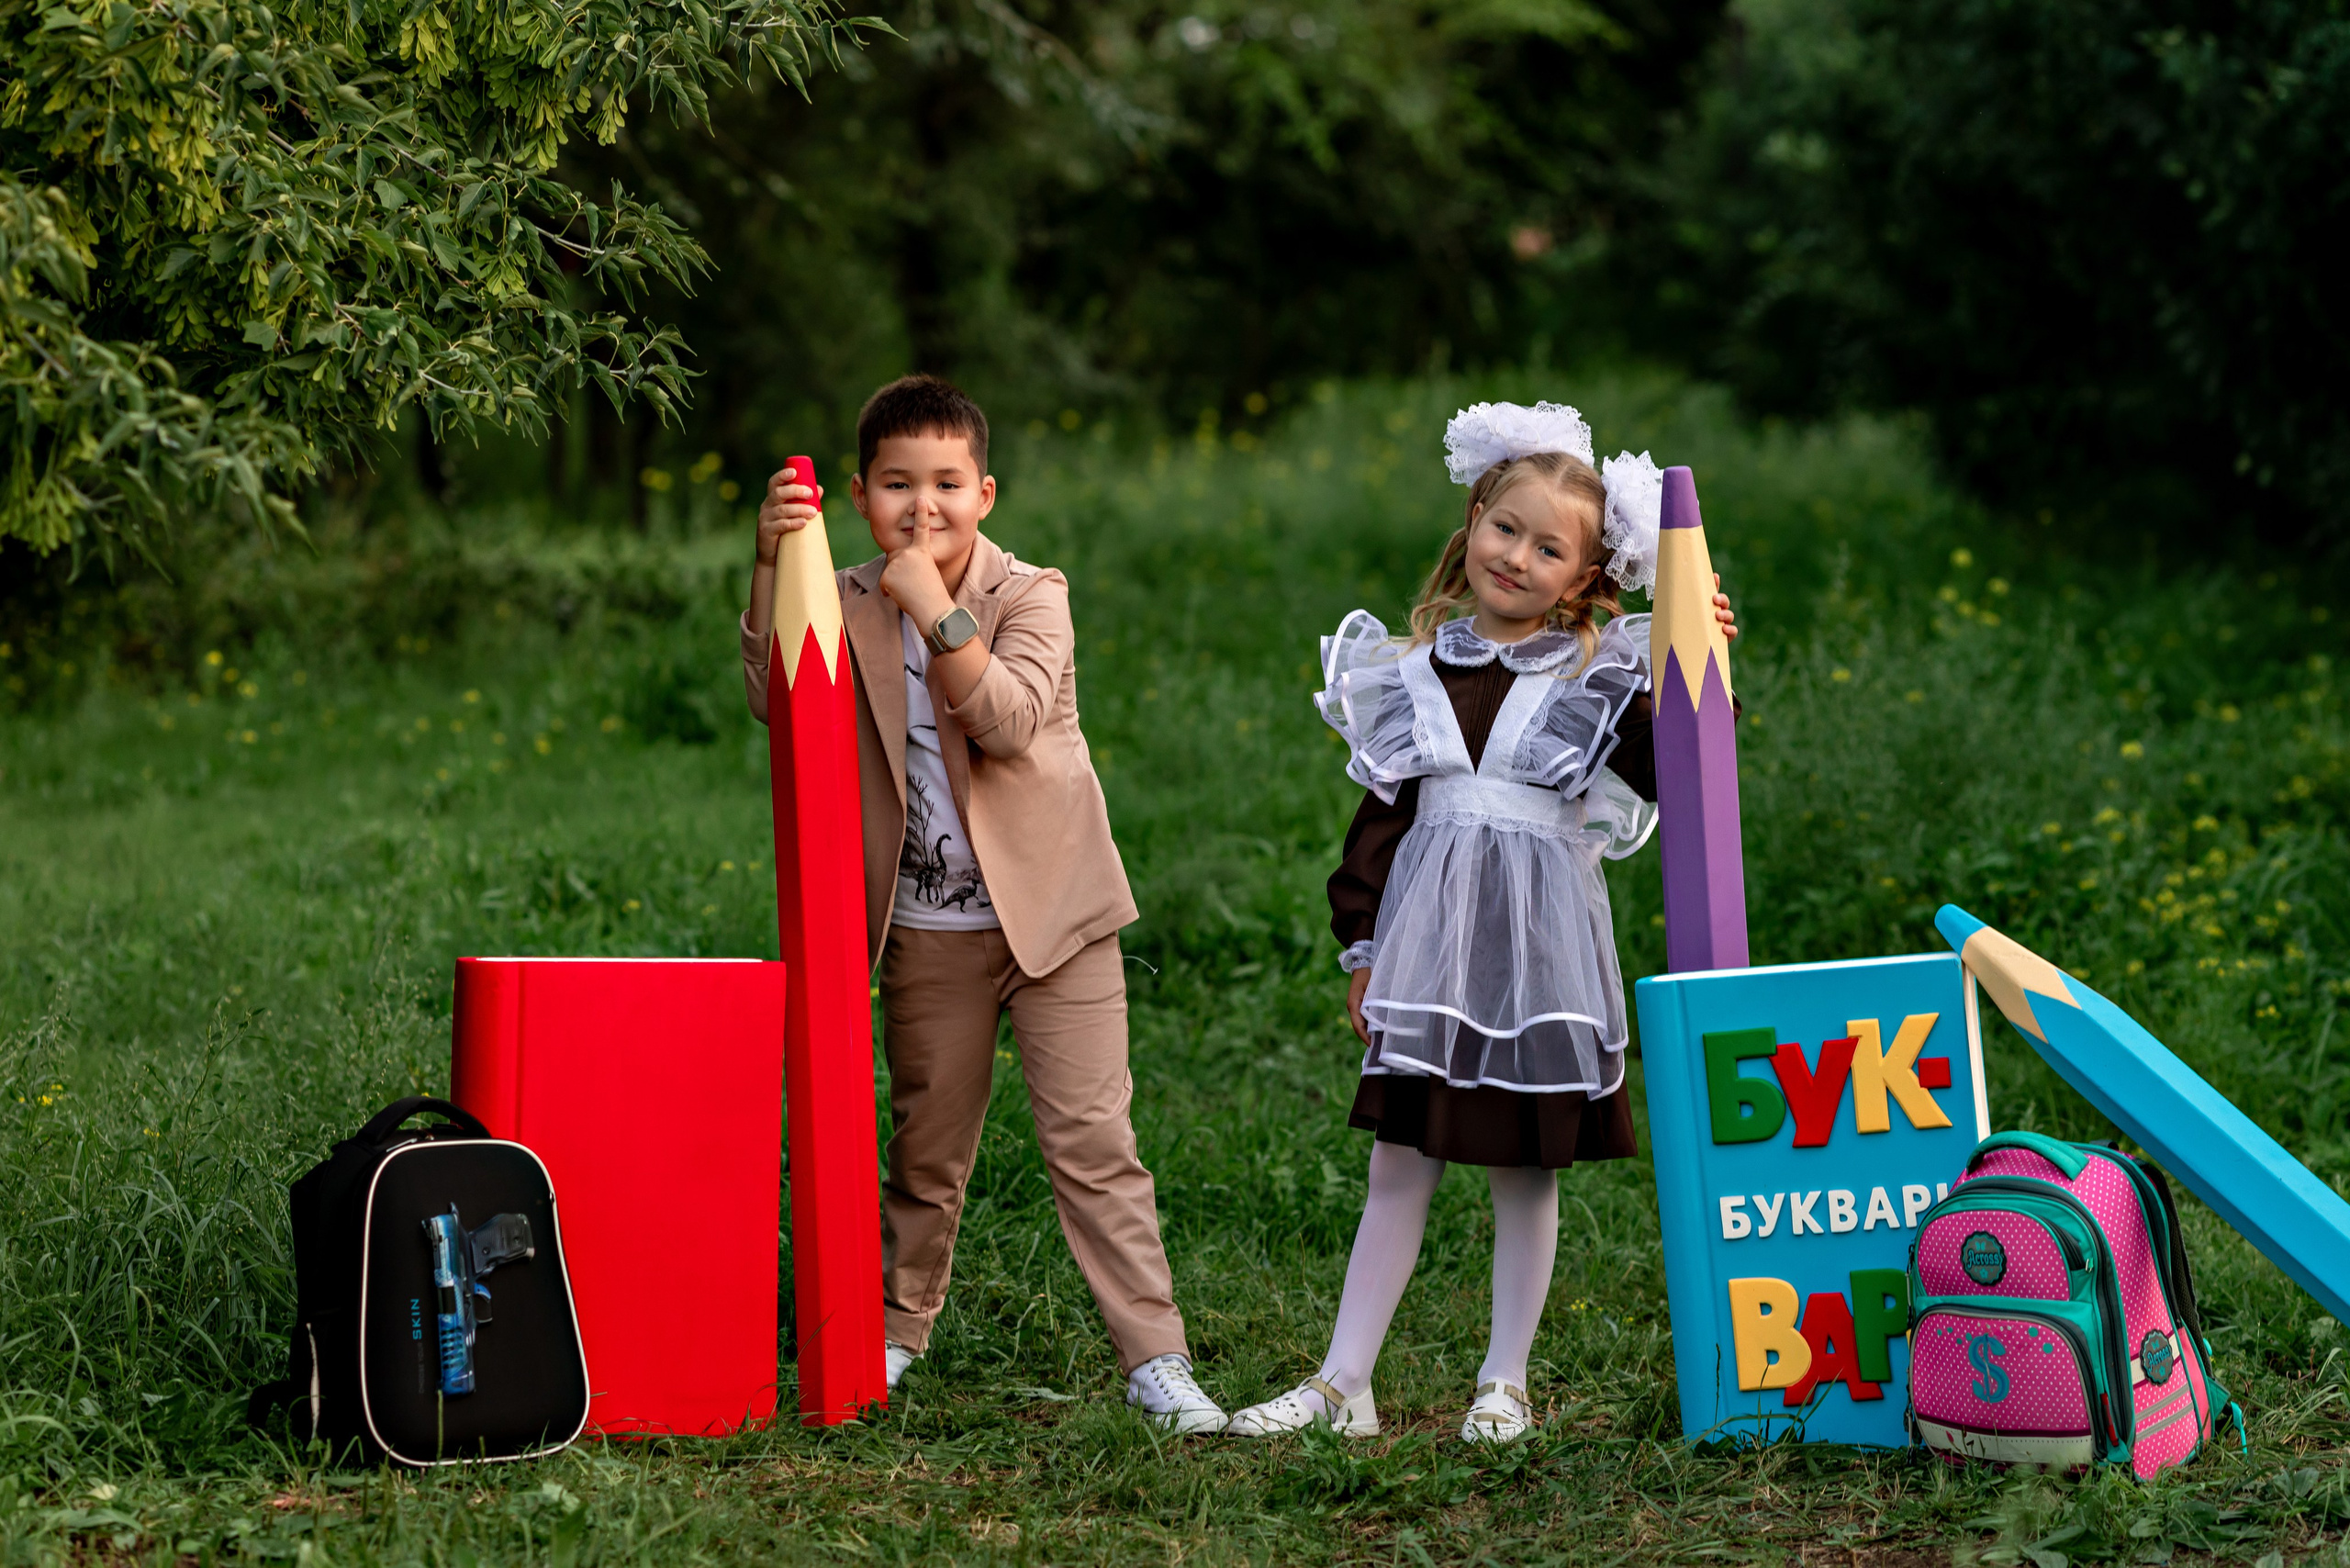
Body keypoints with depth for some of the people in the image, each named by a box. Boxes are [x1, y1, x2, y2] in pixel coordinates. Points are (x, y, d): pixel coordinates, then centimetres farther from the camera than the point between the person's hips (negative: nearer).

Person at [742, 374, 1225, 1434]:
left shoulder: (1031, 596, -6)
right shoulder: (853, 608, 2)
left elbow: (1010, 717, -22)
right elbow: (773, 696, -14)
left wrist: (939, 610, -26)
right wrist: (771, 565, -24)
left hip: (1050, 906, -3)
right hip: (927, 925, 3)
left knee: (1090, 1137, -7)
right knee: (926, 1142, 13)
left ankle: (1155, 1358, -6)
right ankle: (897, 1327, 31)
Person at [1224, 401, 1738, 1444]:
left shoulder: (1597, 679, 1)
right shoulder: (1418, 671, 7)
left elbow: (1670, 773, -11)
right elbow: (1384, 811, 10)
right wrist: (1363, 945, 9)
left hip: (1541, 939, -2)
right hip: (1432, 937, 2)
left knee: (1525, 1170, 7)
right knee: (1398, 1166, 4)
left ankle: (1504, 1385, 20)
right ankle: (1342, 1385, 9)